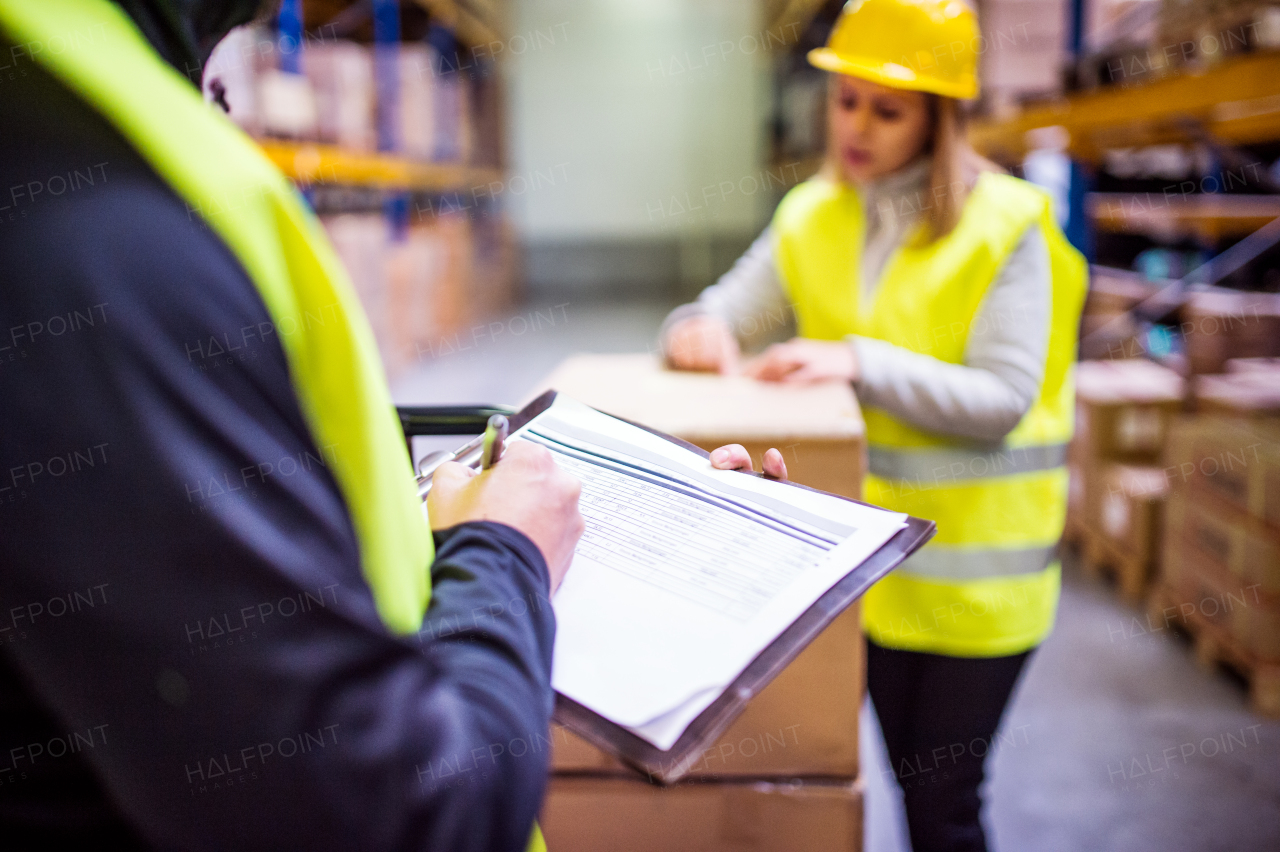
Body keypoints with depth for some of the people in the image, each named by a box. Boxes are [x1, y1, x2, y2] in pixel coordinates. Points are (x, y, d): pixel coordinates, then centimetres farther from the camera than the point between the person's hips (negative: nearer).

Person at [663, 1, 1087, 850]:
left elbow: (1003, 400, -16)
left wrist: (861, 362, -26)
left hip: (976, 565, -4)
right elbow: (720, 317, 5)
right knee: (906, 773, 16)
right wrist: (699, 329, -18)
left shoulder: (1004, 225, -9)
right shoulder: (810, 218, 5)